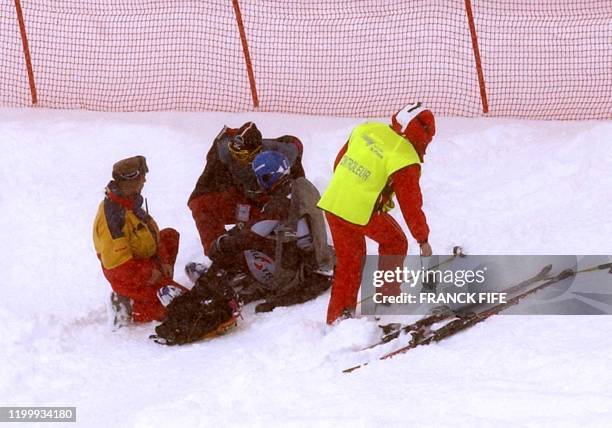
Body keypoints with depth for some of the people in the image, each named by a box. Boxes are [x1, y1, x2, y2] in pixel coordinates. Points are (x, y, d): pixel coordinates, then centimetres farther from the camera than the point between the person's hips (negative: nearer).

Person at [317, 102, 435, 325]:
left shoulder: (366, 130, 5)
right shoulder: (405, 160, -14)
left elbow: (340, 161, 17)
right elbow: (411, 204, -8)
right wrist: (422, 239, 3)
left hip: (332, 203, 6)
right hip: (362, 212, -6)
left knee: (349, 260, 20)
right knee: (395, 243, 19)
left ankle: (337, 317, 21)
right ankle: (387, 297, 23)